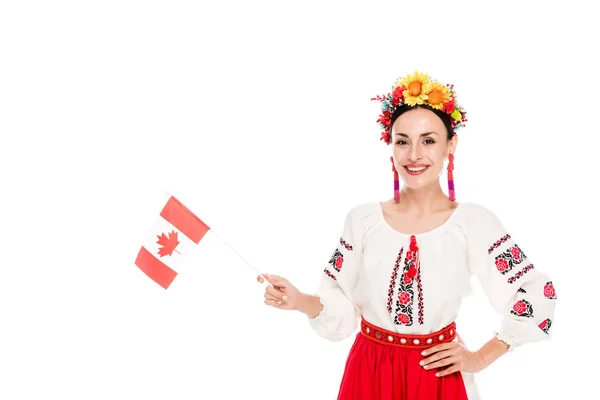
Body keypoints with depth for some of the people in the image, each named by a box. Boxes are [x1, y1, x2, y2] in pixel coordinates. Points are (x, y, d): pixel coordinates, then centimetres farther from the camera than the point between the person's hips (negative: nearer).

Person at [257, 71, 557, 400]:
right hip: (368, 373, 2)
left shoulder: (473, 222, -11)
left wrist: (481, 358, -4)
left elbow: (539, 296, -4)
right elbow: (342, 308, 0)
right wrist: (300, 301, -19)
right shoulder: (362, 219, -5)